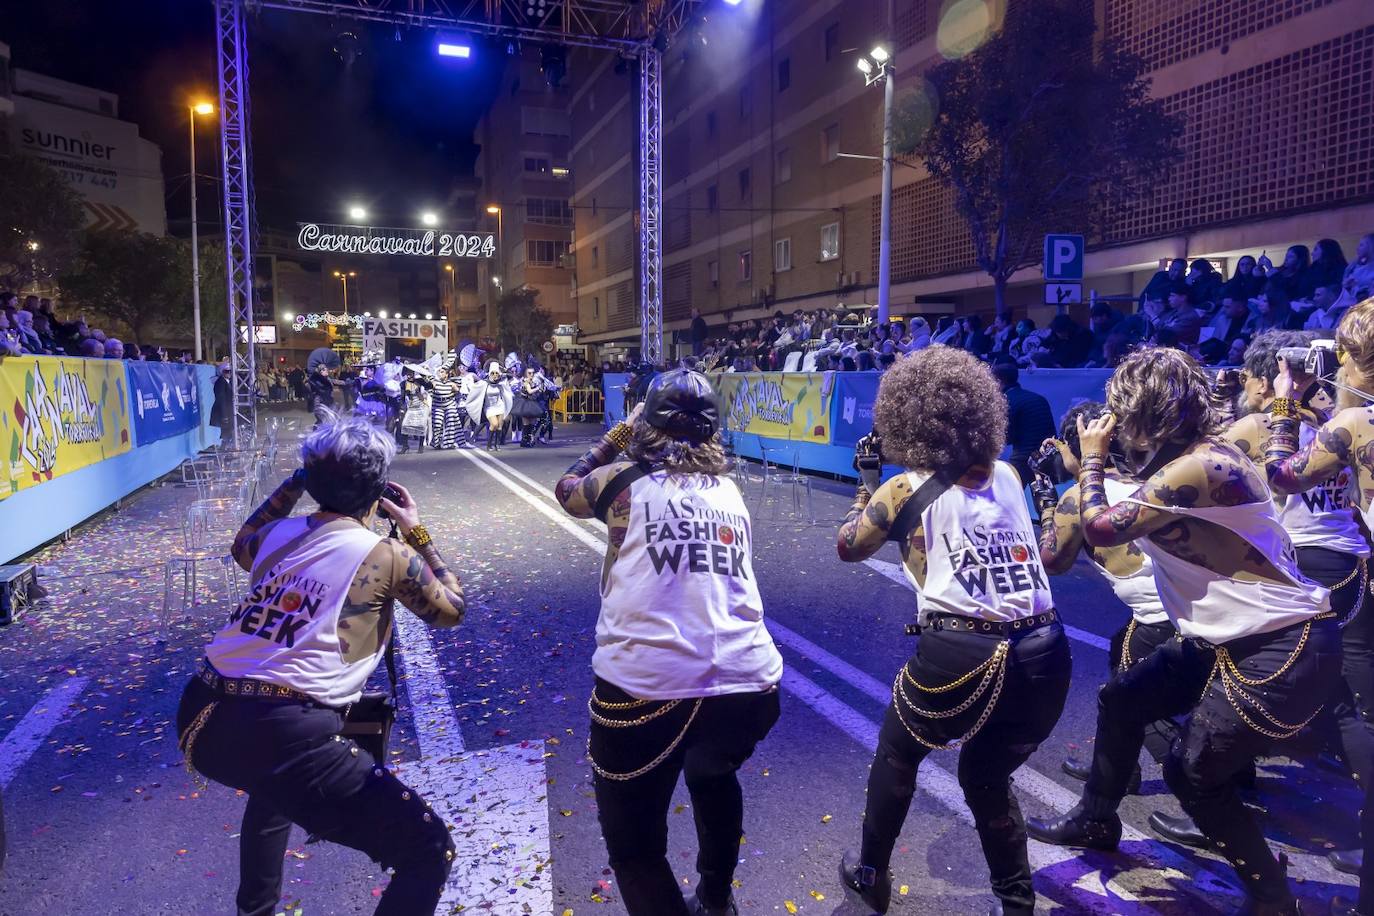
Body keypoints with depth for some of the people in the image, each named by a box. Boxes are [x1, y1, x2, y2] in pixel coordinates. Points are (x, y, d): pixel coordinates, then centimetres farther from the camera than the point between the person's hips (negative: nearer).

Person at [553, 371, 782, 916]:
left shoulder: (625, 482, 2)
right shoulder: (730, 492, 13)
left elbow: (566, 489, 23)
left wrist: (616, 435, 35)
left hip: (646, 689, -5)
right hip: (749, 686, 5)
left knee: (634, 845, 15)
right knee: (715, 774, 36)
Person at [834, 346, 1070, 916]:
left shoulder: (905, 490, -1)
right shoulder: (1006, 475, 10)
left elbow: (848, 547, 15)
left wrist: (866, 485, 27)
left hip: (960, 655, -4)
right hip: (1044, 655, 4)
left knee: (897, 754, 24)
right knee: (986, 777, 28)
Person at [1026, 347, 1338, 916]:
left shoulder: (1200, 467, -26)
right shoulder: (1187, 460, 5)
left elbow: (1102, 529, -23)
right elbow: (1128, 529, 14)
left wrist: (1092, 456, -9)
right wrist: (1094, 464, 7)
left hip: (1287, 647, -10)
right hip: (1233, 638, 10)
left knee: (1193, 771, 0)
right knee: (1120, 700, 13)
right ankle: (1096, 820, 33)